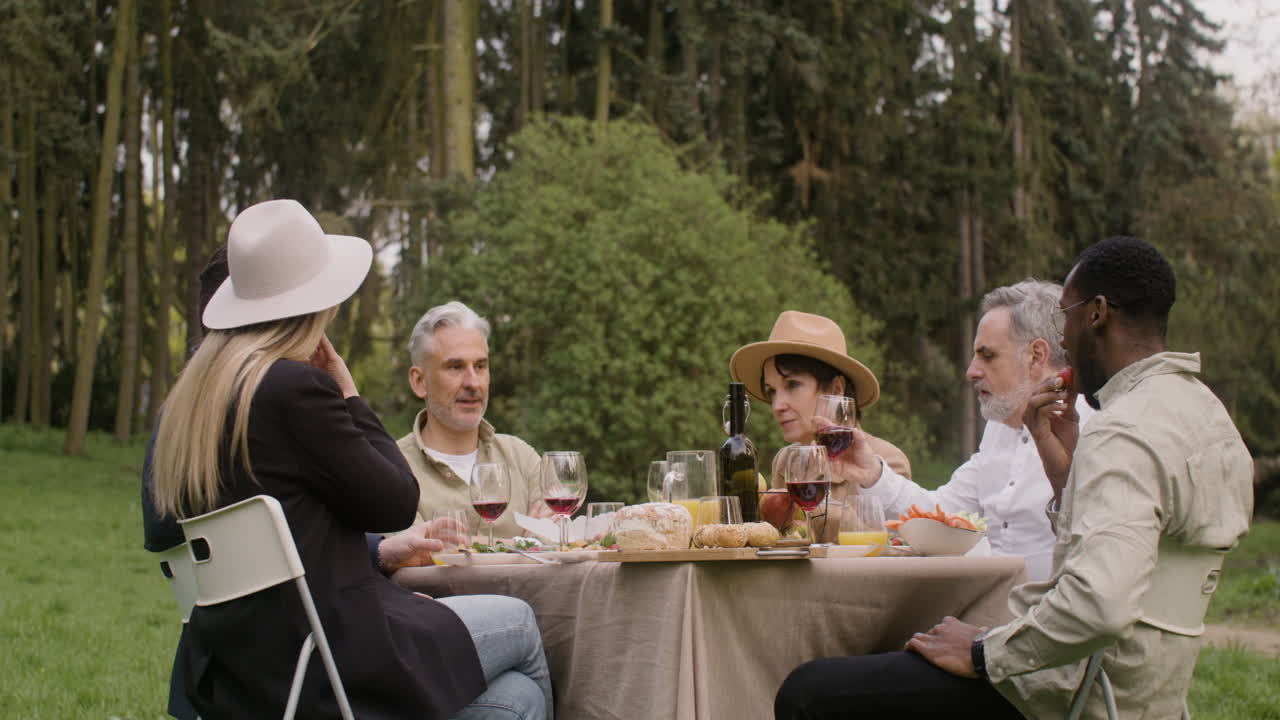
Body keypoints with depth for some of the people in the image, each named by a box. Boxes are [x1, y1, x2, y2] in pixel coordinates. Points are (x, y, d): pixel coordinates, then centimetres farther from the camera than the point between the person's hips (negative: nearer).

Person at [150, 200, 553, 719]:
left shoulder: (194, 391, 9)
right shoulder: (296, 385, -18)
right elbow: (397, 503, -10)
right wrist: (350, 396, 0)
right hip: (320, 663, -8)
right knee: (517, 622, 14)